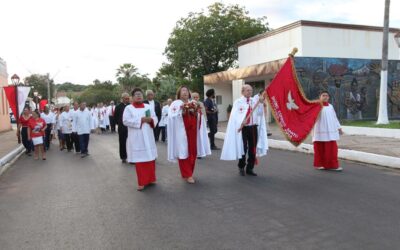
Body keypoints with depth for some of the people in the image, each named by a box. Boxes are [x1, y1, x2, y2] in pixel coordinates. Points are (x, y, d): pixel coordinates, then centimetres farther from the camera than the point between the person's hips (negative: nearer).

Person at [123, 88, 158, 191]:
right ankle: (142, 182, 8)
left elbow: (155, 118, 11)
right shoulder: (128, 108, 0)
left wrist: (151, 120, -13)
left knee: (151, 158, 8)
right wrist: (141, 120, -17)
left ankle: (150, 179, 23)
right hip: (137, 138, -4)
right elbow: (126, 121, -12)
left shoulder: (148, 107, 12)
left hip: (148, 137, 4)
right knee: (140, 159, -2)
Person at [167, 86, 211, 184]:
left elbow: (199, 118, 13)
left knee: (193, 152, 8)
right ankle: (187, 174, 2)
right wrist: (182, 111, -22)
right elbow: (172, 117, -13)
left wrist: (196, 111, -6)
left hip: (192, 131, 5)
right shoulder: (175, 104, 0)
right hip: (182, 131, -5)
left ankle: (189, 173, 22)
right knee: (184, 152, -5)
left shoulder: (193, 103, 15)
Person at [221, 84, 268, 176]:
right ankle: (241, 168, 21)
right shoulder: (238, 102, 0)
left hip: (253, 127, 3)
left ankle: (250, 169, 21)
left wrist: (261, 103, -15)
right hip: (242, 128, -3)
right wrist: (241, 122, -23)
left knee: (253, 149, 7)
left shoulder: (255, 101, 8)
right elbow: (235, 116, -7)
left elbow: (259, 113, -2)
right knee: (243, 148, 2)